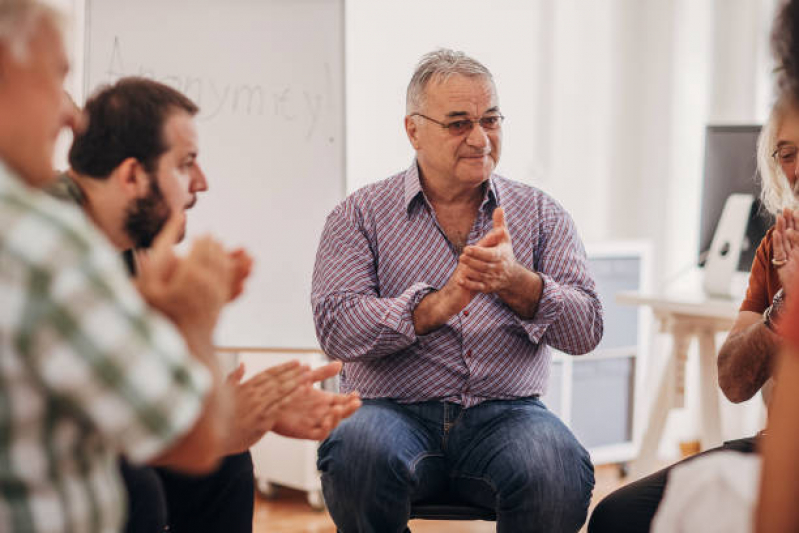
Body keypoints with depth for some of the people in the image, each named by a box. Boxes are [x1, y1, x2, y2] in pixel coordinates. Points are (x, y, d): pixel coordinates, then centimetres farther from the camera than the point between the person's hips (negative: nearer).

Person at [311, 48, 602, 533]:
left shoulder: (541, 215, 13)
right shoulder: (361, 215, 7)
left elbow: (586, 330, 2)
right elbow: (336, 328, -7)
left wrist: (516, 283, -18)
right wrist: (440, 303, -21)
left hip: (504, 413, 1)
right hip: (396, 410, 0)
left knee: (559, 471, -33)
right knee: (357, 454, -35)